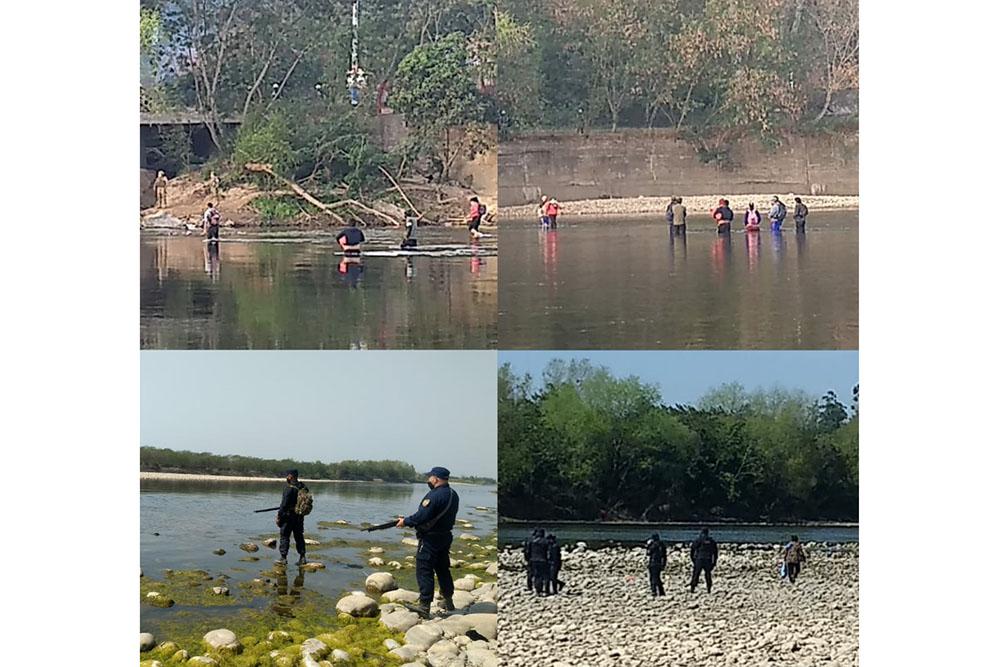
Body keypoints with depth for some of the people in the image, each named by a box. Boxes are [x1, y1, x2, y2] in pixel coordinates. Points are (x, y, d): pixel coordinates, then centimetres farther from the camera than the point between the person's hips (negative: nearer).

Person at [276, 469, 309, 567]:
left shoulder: (289, 488, -18)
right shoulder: (303, 487, 4)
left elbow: (284, 504, -19)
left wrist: (279, 516, -12)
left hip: (289, 516, -7)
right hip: (300, 516, 7)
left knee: (284, 536, 2)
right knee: (299, 537, 14)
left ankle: (283, 558, 2)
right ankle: (302, 557, 13)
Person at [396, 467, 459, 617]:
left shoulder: (434, 495, -21)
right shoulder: (453, 495, 7)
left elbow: (422, 516, -24)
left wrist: (405, 522, -8)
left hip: (430, 538, -9)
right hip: (446, 536, 9)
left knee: (424, 571, -3)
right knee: (443, 569, 19)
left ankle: (424, 605, -6)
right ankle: (448, 602, 26)